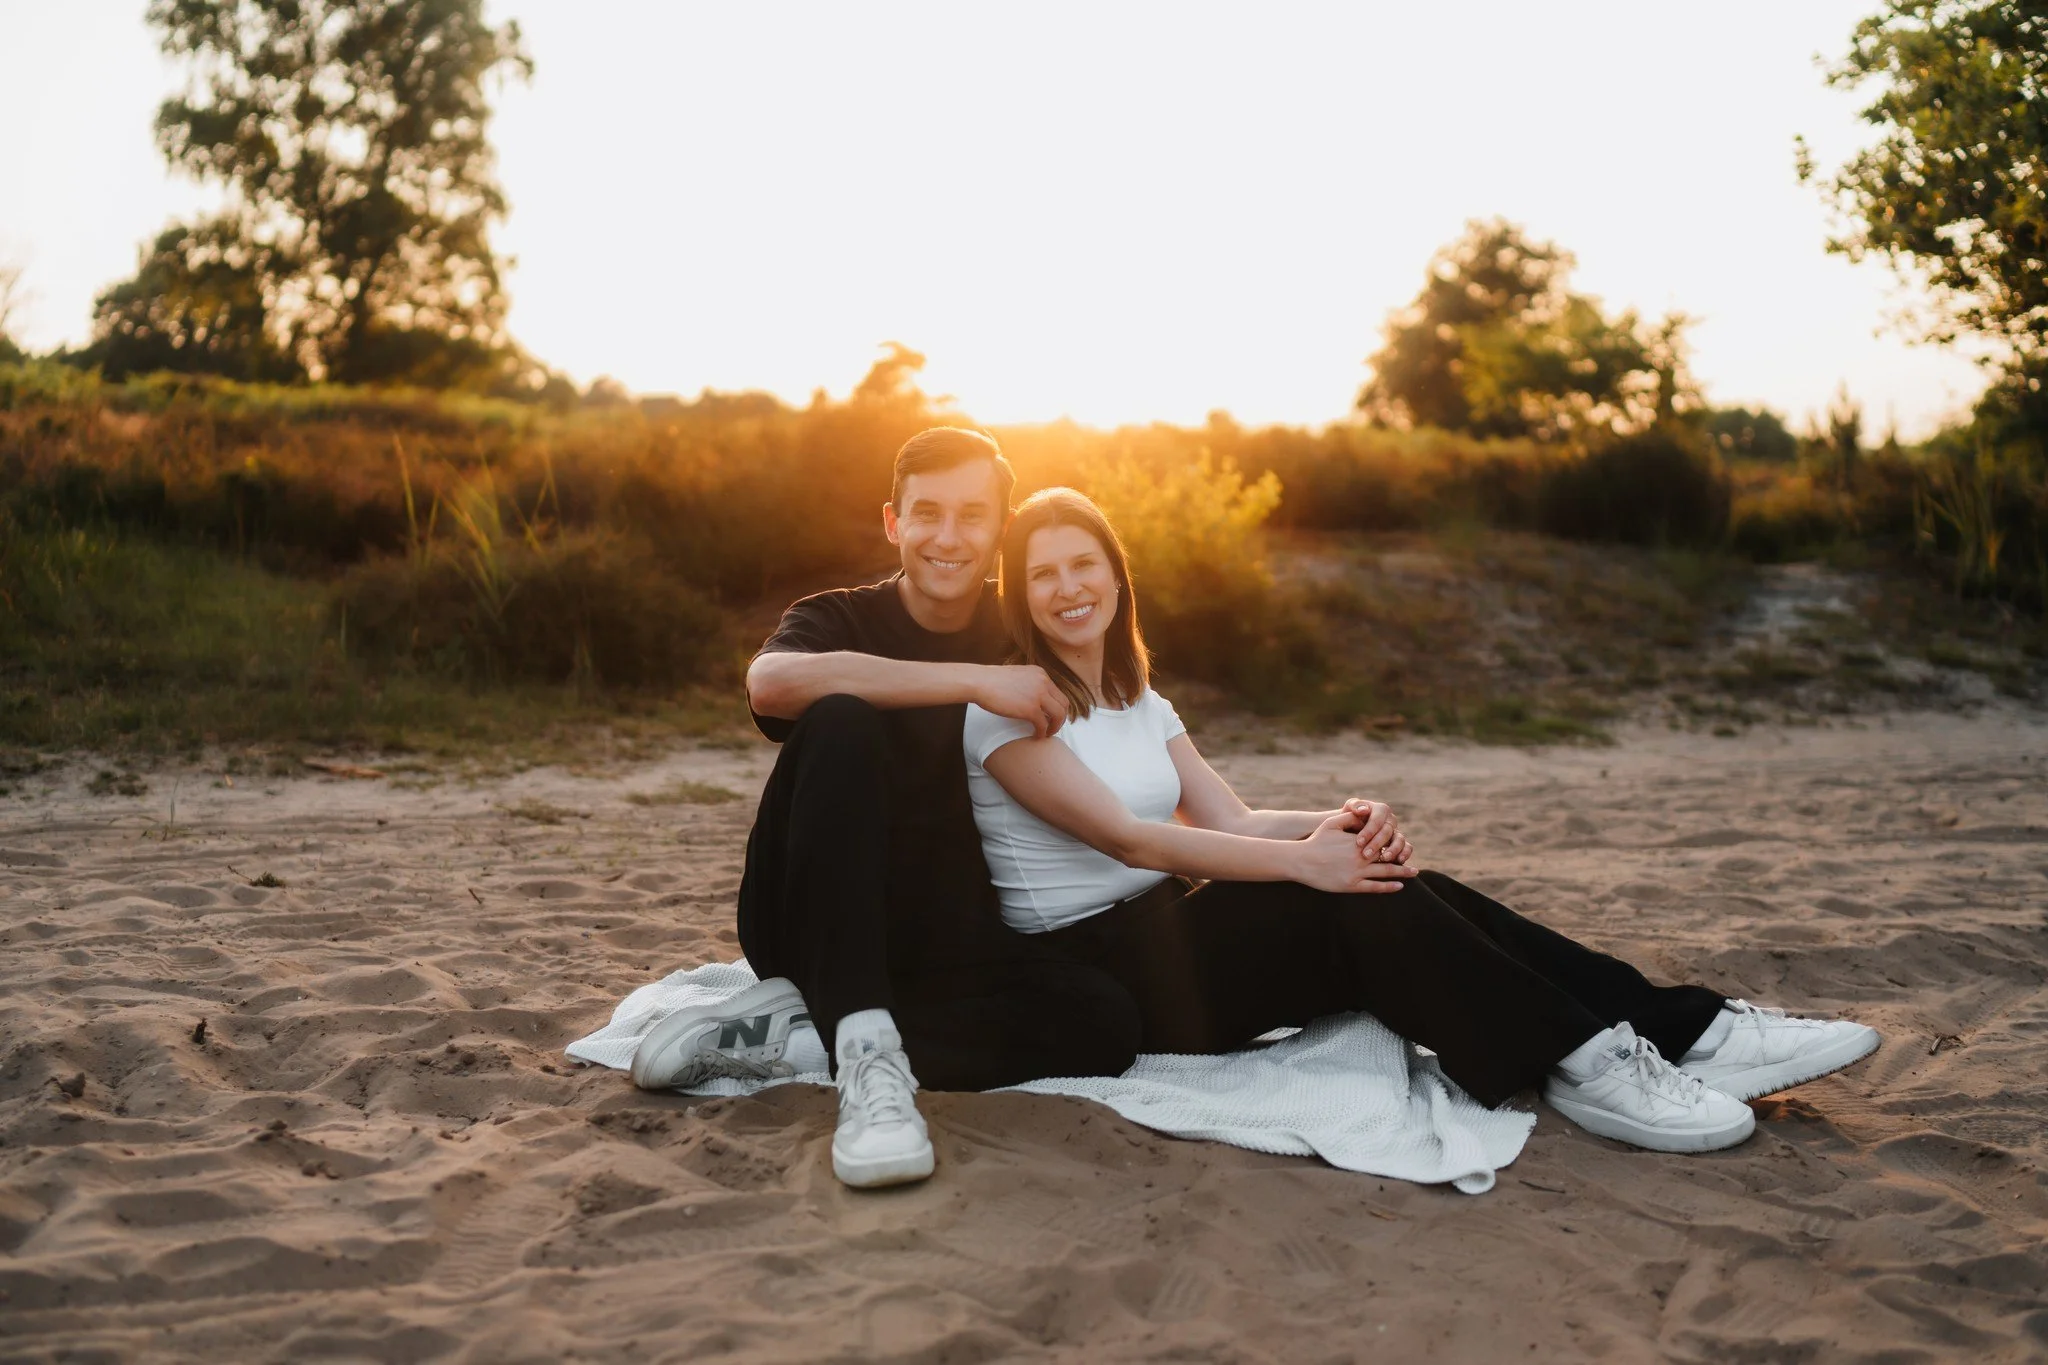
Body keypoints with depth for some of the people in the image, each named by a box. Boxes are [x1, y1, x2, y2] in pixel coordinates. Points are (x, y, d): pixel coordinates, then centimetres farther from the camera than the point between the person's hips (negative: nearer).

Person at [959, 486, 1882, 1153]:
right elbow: (1124, 836, -20)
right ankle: (1582, 1066, -22)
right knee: (1362, 909, -24)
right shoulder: (1006, 705, -10)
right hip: (1088, 971, -7)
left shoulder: (1138, 701, 16)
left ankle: (1684, 1032, -17)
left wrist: (1334, 824, -17)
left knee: (1391, 882, -15)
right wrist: (1305, 858, -25)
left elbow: (1231, 821, 5)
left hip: (1165, 928, 7)